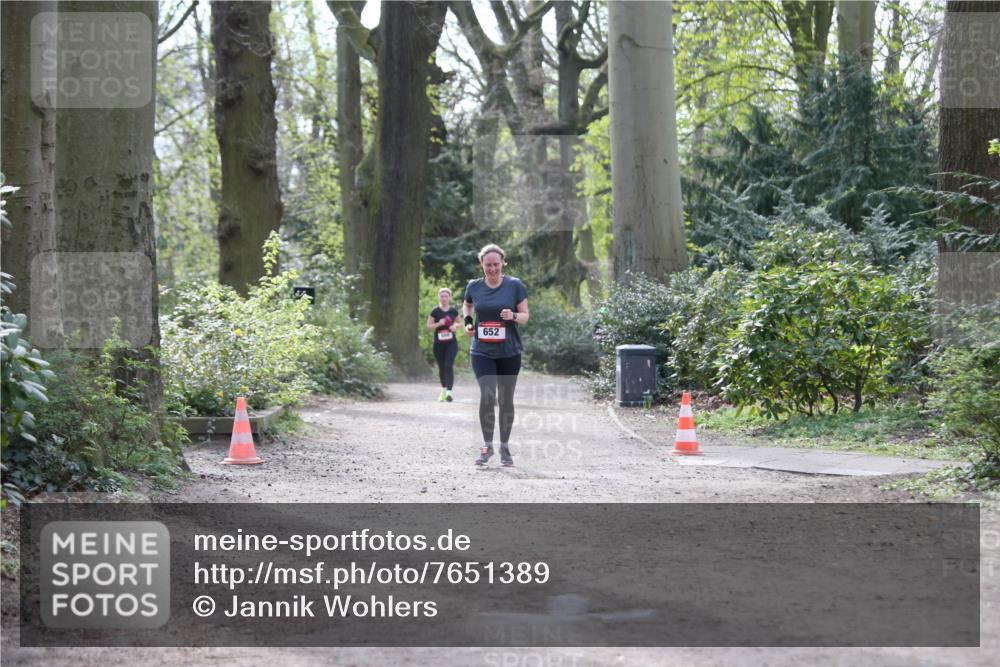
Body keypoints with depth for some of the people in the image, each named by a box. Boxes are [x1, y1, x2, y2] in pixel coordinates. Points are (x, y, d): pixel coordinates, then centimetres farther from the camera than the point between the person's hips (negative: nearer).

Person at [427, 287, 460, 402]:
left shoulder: (453, 311, 4)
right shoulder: (435, 312, -1)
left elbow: (459, 323, 17)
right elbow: (428, 327, 0)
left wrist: (455, 326, -6)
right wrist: (438, 324, -17)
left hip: (451, 343, -1)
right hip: (439, 344, 1)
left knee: (449, 366, -15)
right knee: (441, 368, 11)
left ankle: (449, 392, -23)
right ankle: (443, 389, 33)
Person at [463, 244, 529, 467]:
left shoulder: (515, 285, -4)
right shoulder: (474, 286, 1)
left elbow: (526, 315, 1)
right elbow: (467, 305, 22)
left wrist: (513, 316, -20)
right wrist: (468, 321, 4)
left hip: (509, 352, 0)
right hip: (482, 352, 0)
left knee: (506, 400, 8)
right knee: (487, 396, -16)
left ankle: (505, 447, 24)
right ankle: (487, 445, -2)